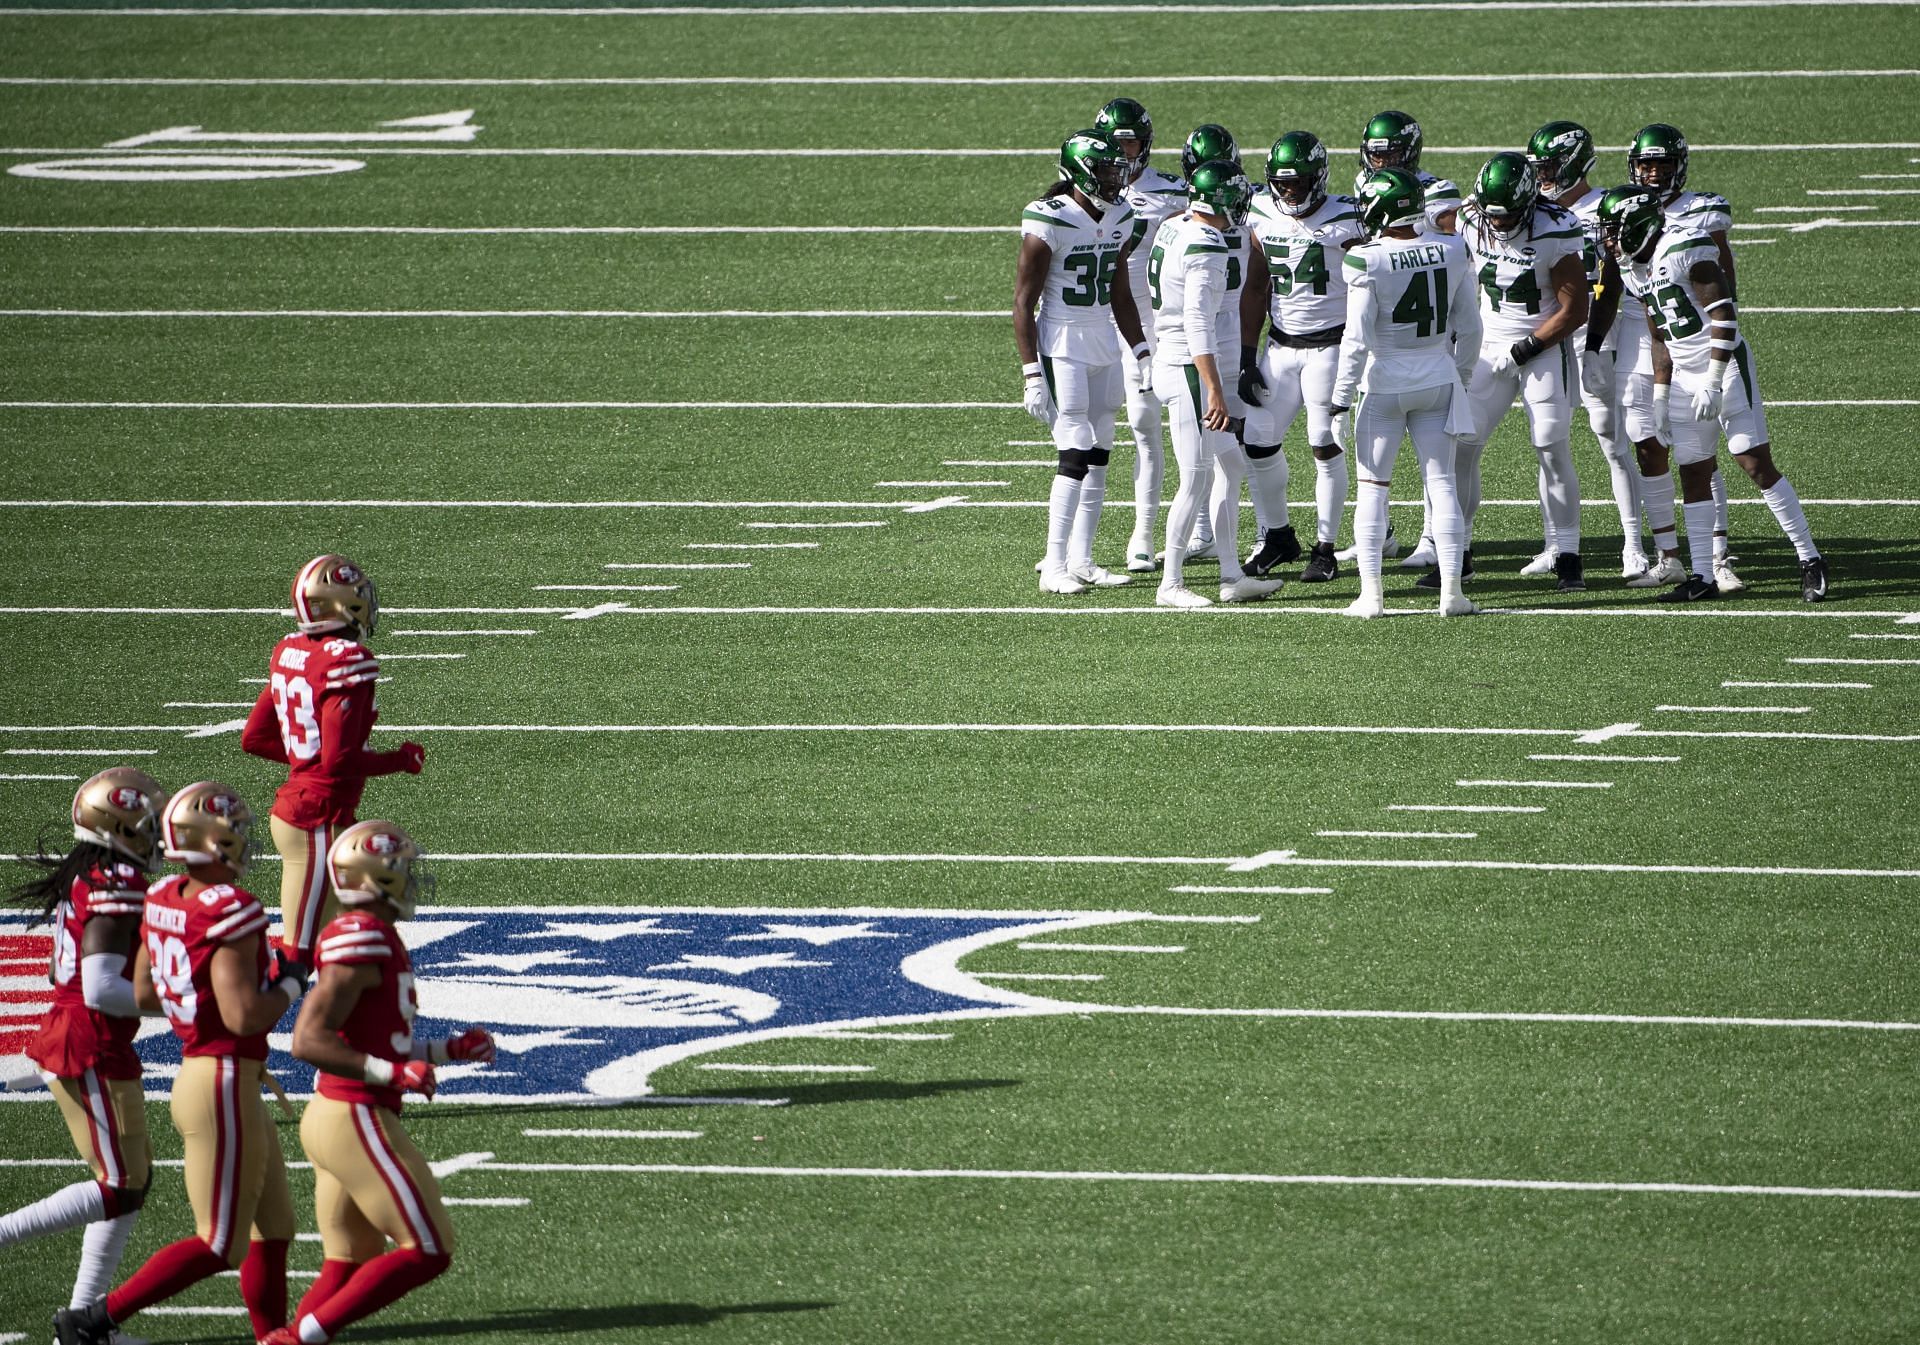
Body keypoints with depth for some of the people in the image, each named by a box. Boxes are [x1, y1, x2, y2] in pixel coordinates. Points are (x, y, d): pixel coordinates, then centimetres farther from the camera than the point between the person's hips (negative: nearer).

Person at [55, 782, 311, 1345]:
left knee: (272, 1229, 17)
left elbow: (143, 993, 14)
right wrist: (290, 985, -7)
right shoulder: (228, 913, -21)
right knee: (217, 1246, -1)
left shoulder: (165, 900, 4)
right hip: (225, 1085, -9)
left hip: (194, 1073, 9)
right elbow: (244, 1016, -23)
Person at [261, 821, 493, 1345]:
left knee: (349, 1271, 13)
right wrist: (394, 1073, -26)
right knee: (427, 1253, -5)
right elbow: (308, 1041, -24)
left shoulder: (373, 938, 13)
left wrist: (451, 1050, 19)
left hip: (333, 1117, 10)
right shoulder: (361, 940, -18)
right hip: (357, 1120, -10)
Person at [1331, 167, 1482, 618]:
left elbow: (1357, 338, -15)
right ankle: (1451, 590, 4)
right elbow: (1468, 327, 5)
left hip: (1384, 381, -3)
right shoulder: (1452, 252, -3)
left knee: (1372, 487, 6)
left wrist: (1342, 396, -7)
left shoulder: (1368, 261, -16)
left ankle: (1371, 593, 3)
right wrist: (1461, 374, 20)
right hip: (1437, 378, 3)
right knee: (1441, 483, 8)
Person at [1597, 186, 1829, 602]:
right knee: (1693, 474, 6)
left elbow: (1723, 316, -18)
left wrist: (1713, 384, -21)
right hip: (1684, 377, 8)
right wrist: (1660, 396, 15)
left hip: (1723, 366, -8)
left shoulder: (1684, 250, -16)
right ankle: (1702, 577, 9)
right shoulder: (1637, 269, 10)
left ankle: (1810, 561, -5)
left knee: (1757, 465, -9)